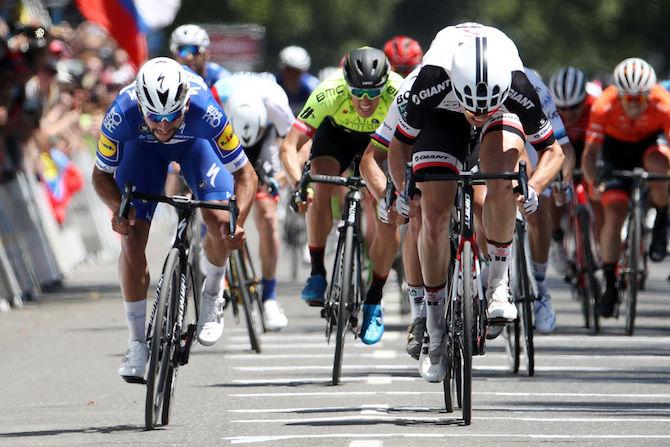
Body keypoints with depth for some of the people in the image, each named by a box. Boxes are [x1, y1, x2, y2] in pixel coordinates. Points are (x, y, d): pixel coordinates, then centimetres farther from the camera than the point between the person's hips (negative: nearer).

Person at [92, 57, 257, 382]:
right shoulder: (121, 114, -38)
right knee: (131, 239, -12)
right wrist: (117, 206, -39)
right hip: (142, 146, 1)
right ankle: (137, 341, 2)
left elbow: (245, 174, -29)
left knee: (219, 222, -23)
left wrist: (236, 221, -46)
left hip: (196, 142, -1)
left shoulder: (204, 111, -41)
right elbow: (102, 173, -19)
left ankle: (212, 295, 8)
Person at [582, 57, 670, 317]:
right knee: (614, 212, -14)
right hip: (617, 149, 0)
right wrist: (594, 182, -51)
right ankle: (610, 284, 0)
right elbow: (590, 153, -33)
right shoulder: (604, 107, -32)